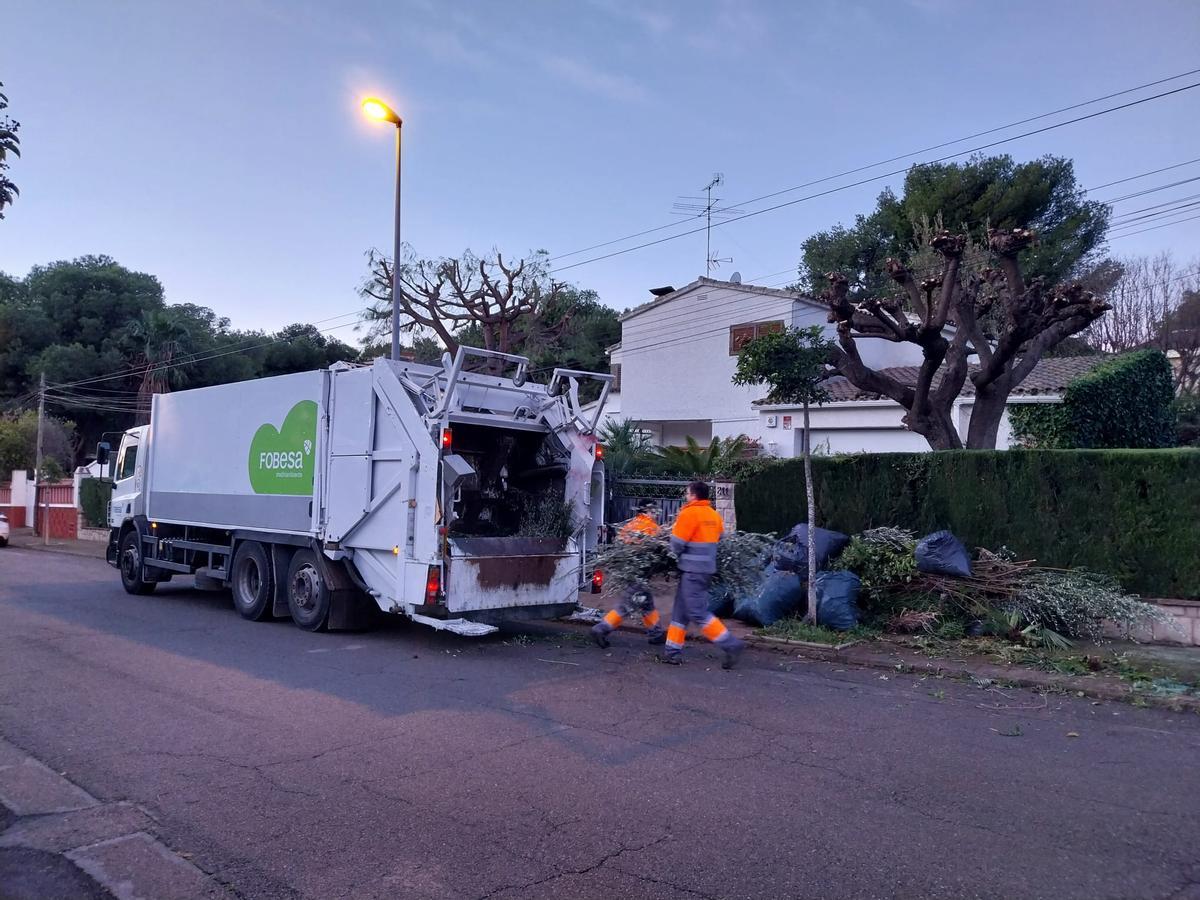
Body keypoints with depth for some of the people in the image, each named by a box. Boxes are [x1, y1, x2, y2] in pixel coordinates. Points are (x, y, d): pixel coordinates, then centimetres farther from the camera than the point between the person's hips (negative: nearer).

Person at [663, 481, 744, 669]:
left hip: (692, 570, -8)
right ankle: (673, 652, 16)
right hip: (708, 568, 8)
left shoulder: (689, 513, -13)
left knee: (698, 613, -5)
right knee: (680, 611, 13)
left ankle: (731, 645, -7)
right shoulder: (714, 515, 10)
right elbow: (716, 540, 15)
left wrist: (679, 555, 8)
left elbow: (677, 543, -12)